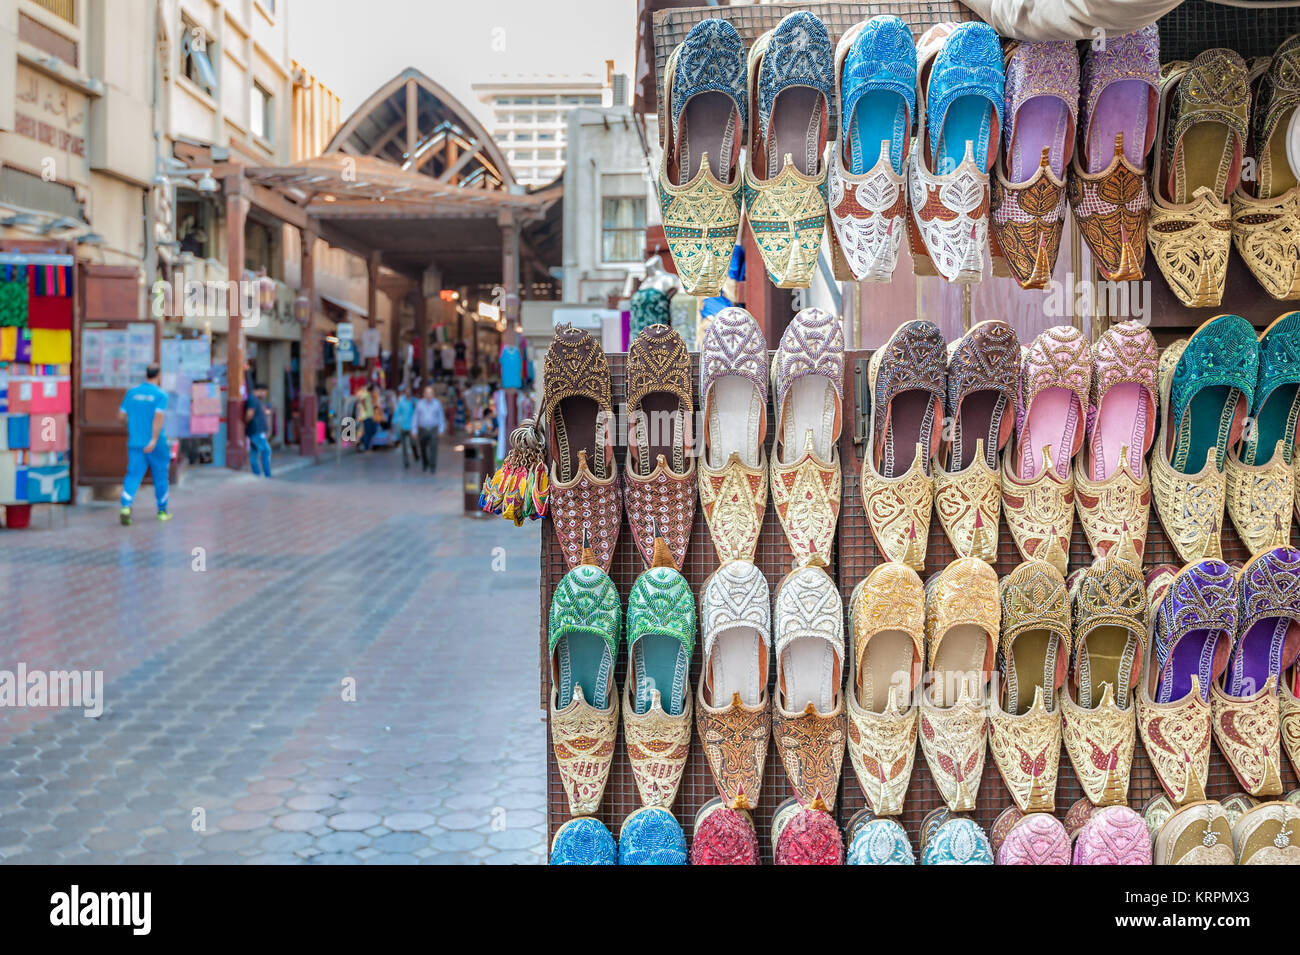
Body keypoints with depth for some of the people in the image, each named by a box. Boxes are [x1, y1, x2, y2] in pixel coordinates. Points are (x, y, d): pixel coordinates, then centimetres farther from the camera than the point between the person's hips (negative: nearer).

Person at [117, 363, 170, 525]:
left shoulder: (131, 393, 5)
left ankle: (126, 506, -23)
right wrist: (154, 440, -24)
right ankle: (162, 511, 22)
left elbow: (120, 416, 8)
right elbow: (158, 417, -20)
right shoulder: (160, 395, -7)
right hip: (155, 445, -3)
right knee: (160, 475, 12)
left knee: (133, 475, -1)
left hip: (135, 443, 3)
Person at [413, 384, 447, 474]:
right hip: (422, 429, 1)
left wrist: (441, 429, -3)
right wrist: (414, 430, 0)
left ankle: (433, 467, -7)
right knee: (423, 449, 13)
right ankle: (424, 464, 37)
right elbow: (416, 417, 3)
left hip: (433, 429, -1)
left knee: (433, 449, -12)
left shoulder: (437, 403, -1)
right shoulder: (419, 403, -1)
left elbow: (441, 417, 4)